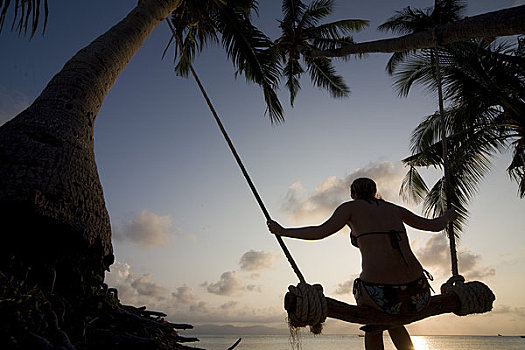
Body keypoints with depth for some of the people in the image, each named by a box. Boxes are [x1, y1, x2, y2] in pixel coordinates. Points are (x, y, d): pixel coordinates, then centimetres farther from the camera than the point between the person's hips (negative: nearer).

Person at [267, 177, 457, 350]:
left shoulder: (351, 207, 8)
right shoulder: (393, 208, 20)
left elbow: (321, 231, -7)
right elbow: (435, 225, 30)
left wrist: (283, 231, 5)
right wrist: (447, 216, 53)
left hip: (380, 294, -4)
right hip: (417, 294, 5)